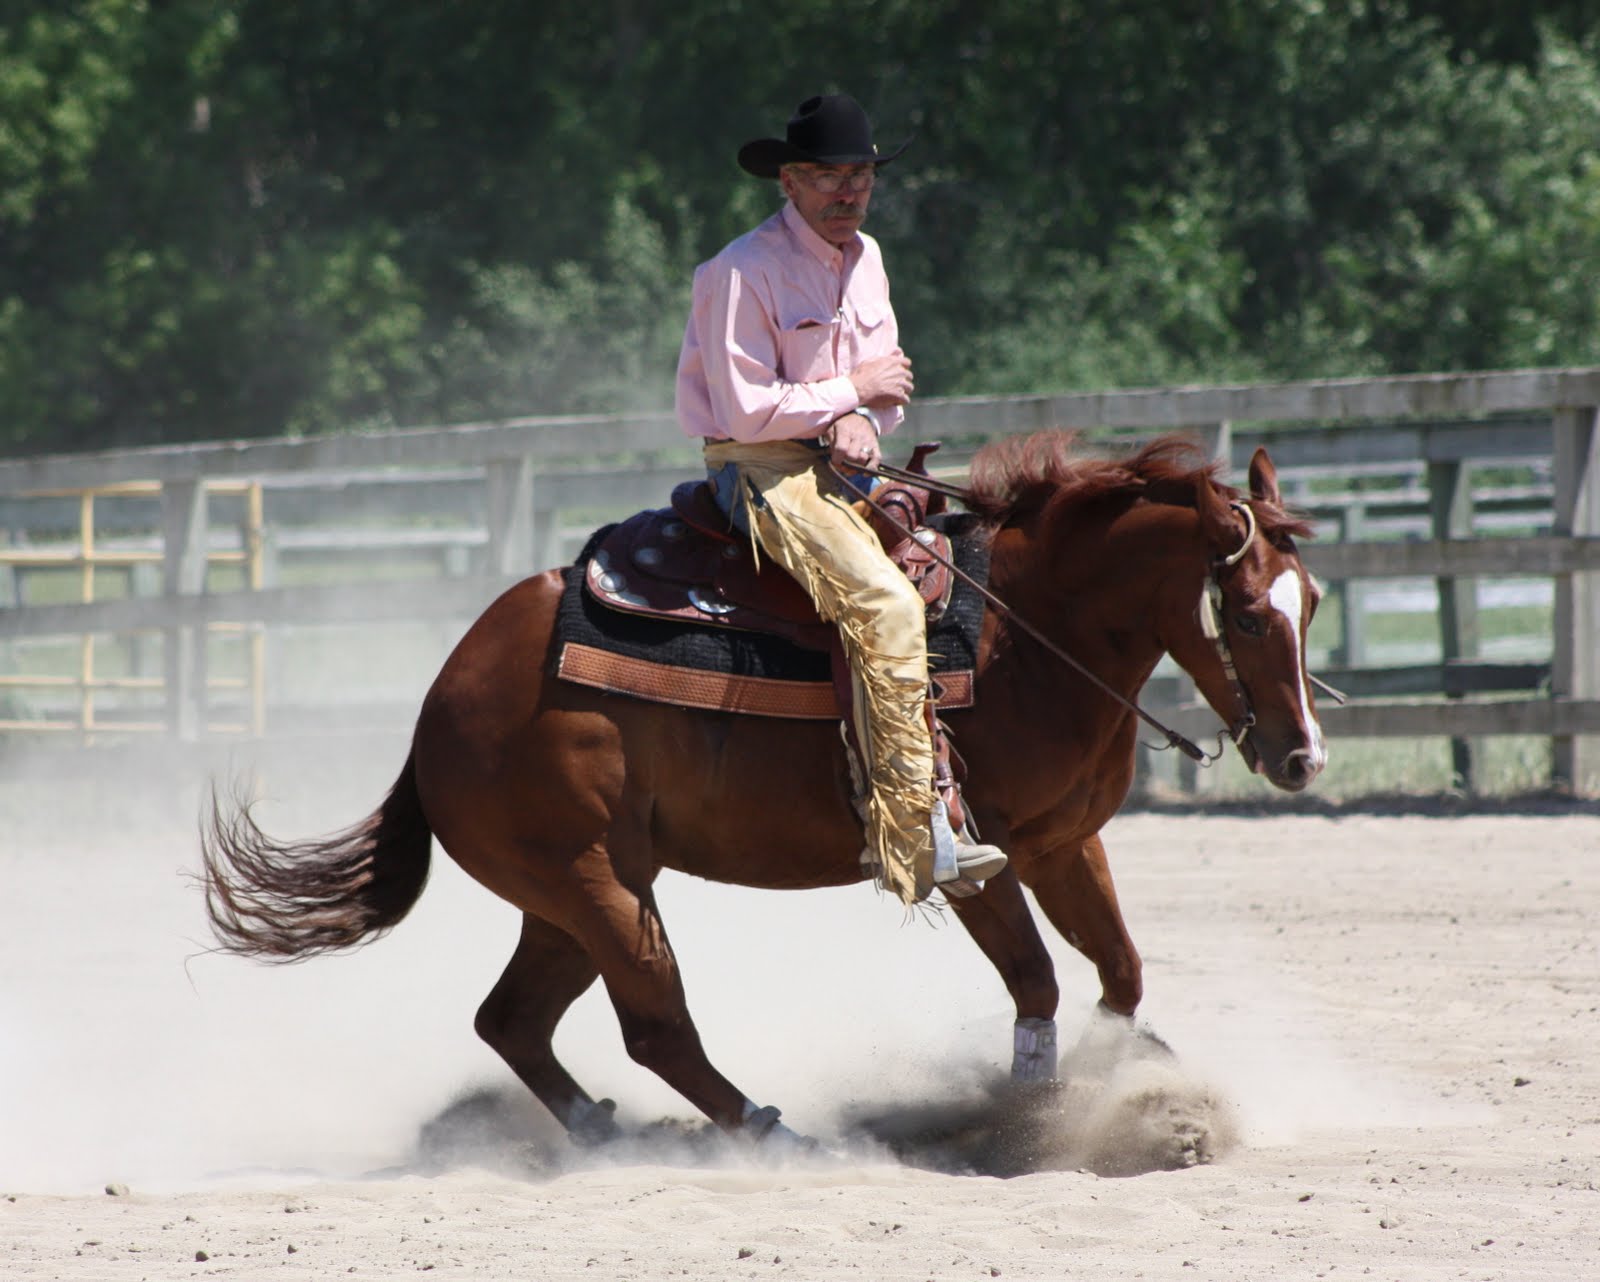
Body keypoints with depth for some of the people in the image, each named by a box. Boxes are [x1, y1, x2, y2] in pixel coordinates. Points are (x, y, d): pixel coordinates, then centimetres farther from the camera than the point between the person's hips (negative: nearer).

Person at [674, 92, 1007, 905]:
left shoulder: (865, 260, 13)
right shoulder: (745, 272, -13)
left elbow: (887, 383, 18)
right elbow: (745, 410, -17)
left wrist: (860, 421, -6)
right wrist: (850, 393, -10)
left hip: (840, 464, 9)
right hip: (761, 472, -9)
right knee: (884, 602, -28)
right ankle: (912, 838, -31)